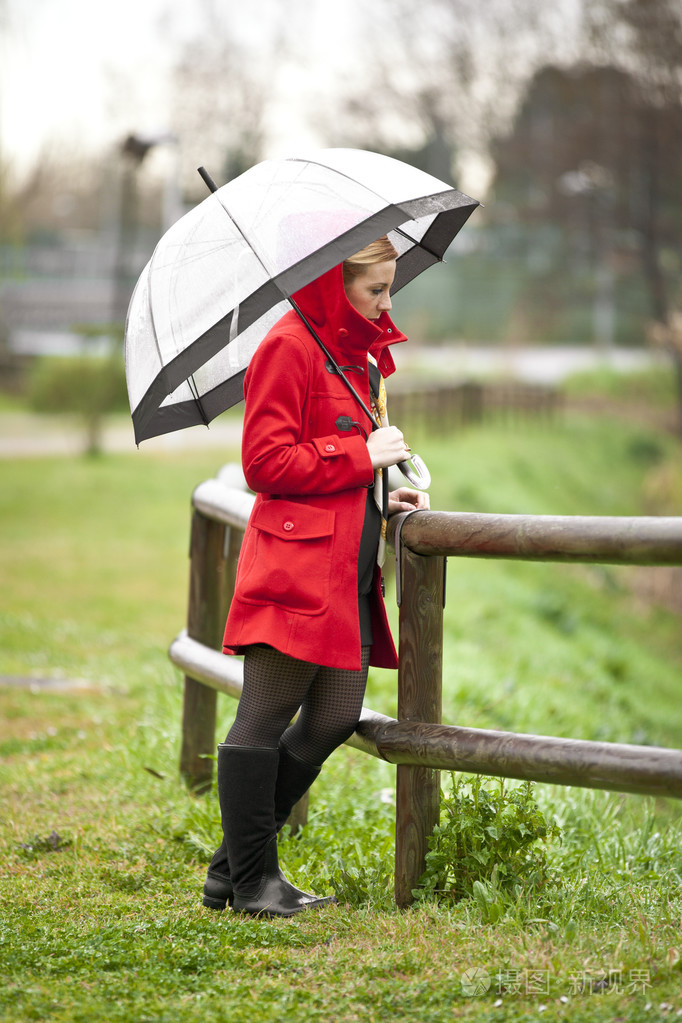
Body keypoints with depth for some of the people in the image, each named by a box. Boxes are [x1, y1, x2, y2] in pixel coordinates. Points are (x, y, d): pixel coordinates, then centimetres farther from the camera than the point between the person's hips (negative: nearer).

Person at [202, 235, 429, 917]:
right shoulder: (289, 347, -9)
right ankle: (250, 882, 5)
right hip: (297, 566, -10)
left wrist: (385, 497, 13)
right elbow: (267, 462, -15)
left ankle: (234, 867, 17)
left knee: (335, 719, 7)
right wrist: (363, 457, -12)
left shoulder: (357, 354, 21)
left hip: (348, 570, 10)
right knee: (265, 721, -2)